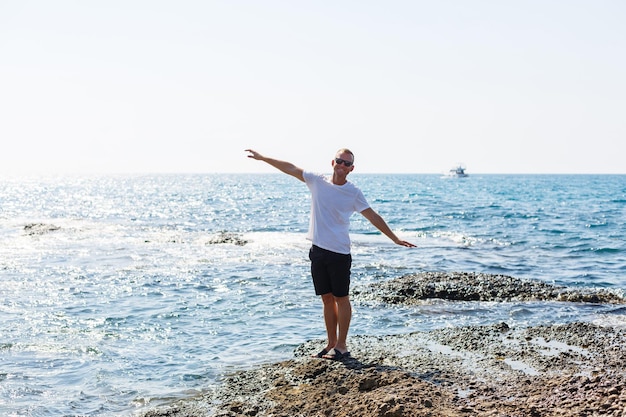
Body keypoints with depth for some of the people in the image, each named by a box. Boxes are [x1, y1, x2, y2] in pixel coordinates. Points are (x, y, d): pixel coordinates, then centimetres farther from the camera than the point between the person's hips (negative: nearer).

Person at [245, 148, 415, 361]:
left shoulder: (353, 192, -2)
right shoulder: (317, 181, 5)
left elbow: (373, 216, 1)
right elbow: (290, 168, 9)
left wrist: (394, 238, 0)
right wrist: (262, 158, 12)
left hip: (339, 253, -3)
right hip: (318, 250, 3)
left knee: (341, 299, 2)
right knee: (327, 299, 11)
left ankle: (341, 346, 10)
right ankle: (331, 343, 20)